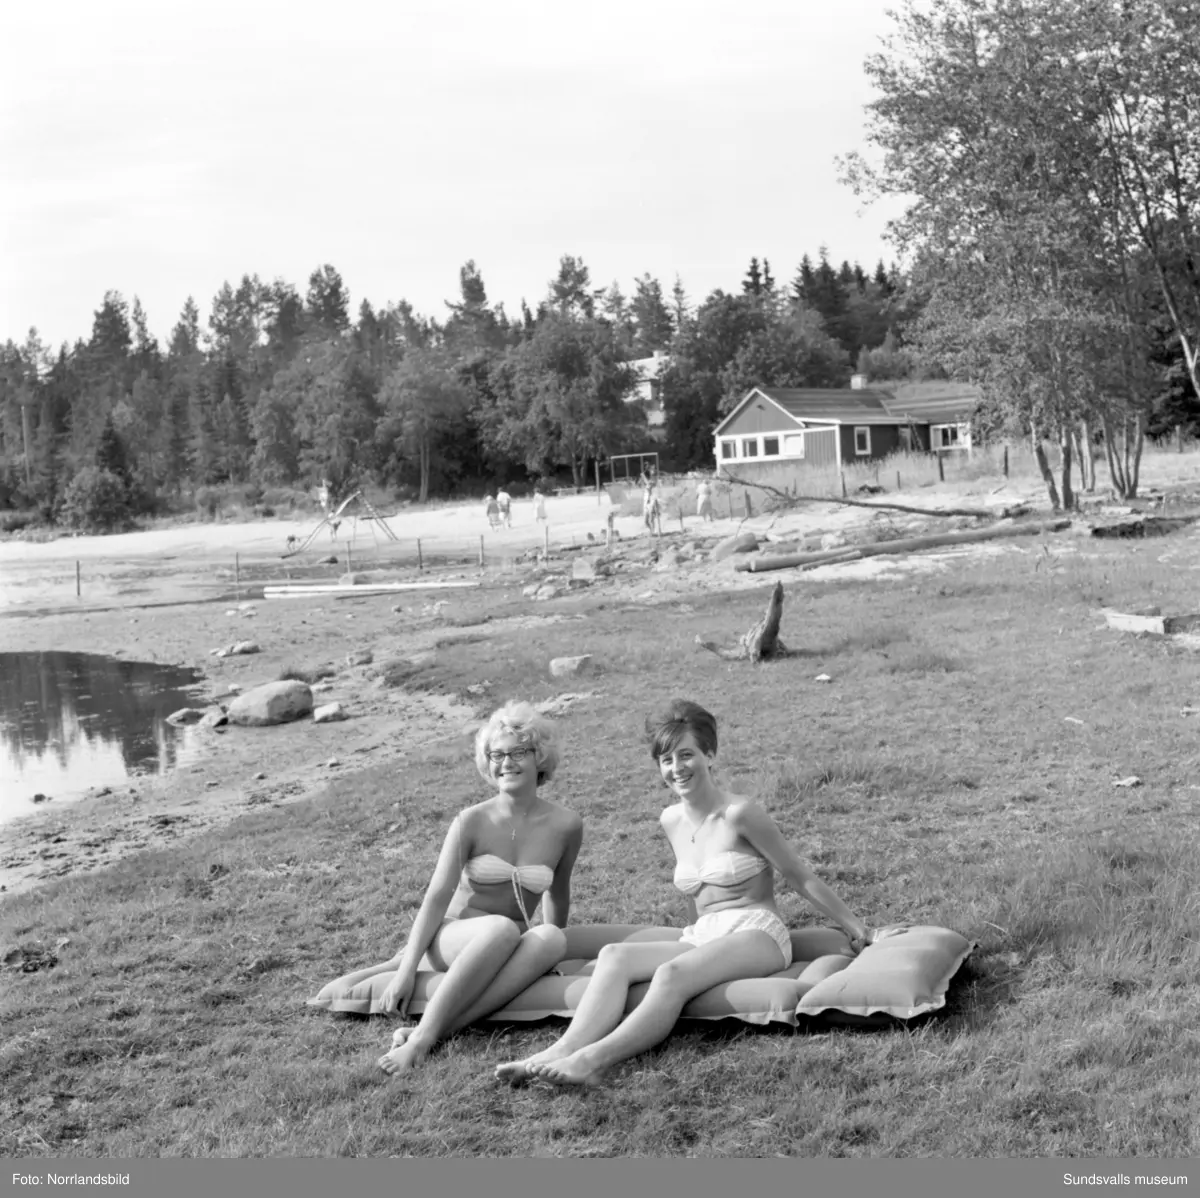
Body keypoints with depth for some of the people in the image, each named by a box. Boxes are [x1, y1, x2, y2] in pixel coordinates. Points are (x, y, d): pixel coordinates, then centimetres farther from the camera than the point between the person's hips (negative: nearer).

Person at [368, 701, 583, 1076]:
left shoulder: (565, 825, -1)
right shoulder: (472, 823, -6)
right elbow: (437, 898, -9)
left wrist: (545, 952, 26)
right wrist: (407, 970, -18)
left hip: (509, 952, 3)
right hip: (453, 937, -2)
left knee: (552, 939, -33)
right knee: (502, 927, -36)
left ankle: (434, 1030, -41)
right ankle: (423, 1035, -40)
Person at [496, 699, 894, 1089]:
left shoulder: (739, 814, -10)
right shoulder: (672, 821, 10)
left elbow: (799, 875, -2)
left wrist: (858, 928, 5)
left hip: (758, 936, -6)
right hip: (701, 938, 6)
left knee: (673, 973, -35)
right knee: (614, 955, -22)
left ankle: (594, 1060, -49)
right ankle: (565, 1050, -40)